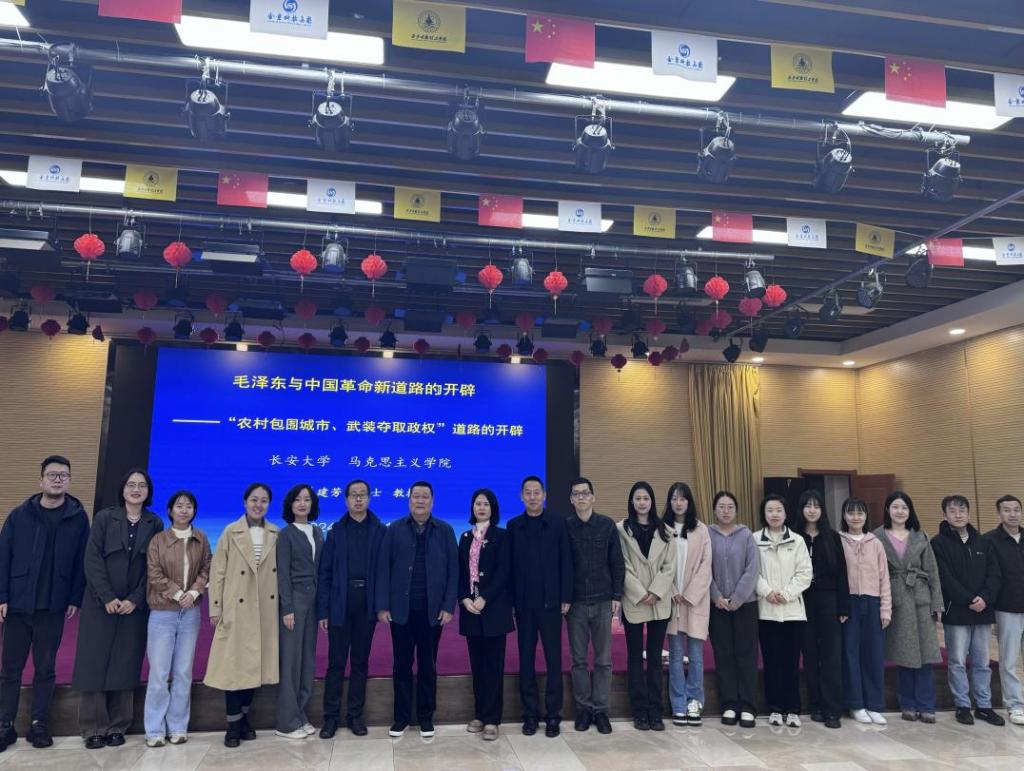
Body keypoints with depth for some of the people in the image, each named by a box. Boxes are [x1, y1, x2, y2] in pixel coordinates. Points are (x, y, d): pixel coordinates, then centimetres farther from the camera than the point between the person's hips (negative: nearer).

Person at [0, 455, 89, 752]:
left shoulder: (78, 518, -2)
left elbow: (82, 561, -1)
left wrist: (75, 598, -5)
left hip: (53, 608, 0)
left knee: (45, 668, 9)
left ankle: (39, 724, 20)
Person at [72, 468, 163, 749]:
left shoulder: (154, 524, 4)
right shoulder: (104, 518, 2)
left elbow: (153, 566, 1)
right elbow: (92, 559, -5)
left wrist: (135, 599, -10)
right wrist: (107, 597, -13)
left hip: (135, 606, 1)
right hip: (101, 603, -1)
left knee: (125, 665, 3)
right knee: (95, 663, 0)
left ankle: (117, 727, 11)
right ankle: (94, 728, 10)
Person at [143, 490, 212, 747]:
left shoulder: (201, 539, 5)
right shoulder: (158, 540, -3)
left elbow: (206, 569, 5)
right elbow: (155, 575, -7)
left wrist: (194, 592, -11)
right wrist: (178, 594, -13)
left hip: (190, 613, 2)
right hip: (162, 613, -2)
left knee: (184, 672, 6)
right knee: (159, 673, -1)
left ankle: (178, 727, 16)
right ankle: (155, 730, 11)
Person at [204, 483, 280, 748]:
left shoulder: (276, 534, 5)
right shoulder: (231, 532, -3)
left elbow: (280, 571, 6)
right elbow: (217, 572, -3)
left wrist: (282, 605, 3)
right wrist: (216, 609, -6)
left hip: (266, 610, 3)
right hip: (237, 609, -3)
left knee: (256, 664, 10)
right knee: (235, 665, 0)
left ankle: (244, 718, 26)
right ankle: (233, 724, 13)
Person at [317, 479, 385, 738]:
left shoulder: (380, 531, 2)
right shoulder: (336, 531, 4)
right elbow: (325, 572, 2)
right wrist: (323, 610, -4)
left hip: (367, 602, 0)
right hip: (340, 603, 0)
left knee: (360, 661, 9)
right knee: (336, 661, 4)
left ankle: (355, 714, 21)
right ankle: (331, 716, 16)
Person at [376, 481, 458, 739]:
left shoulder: (445, 531, 2)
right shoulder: (394, 530, 2)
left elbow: (453, 570, 0)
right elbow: (383, 569, 0)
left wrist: (449, 606, -6)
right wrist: (382, 606, -6)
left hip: (432, 610, 0)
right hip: (401, 610, 0)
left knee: (428, 666, 10)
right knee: (402, 665, 9)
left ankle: (426, 717, 22)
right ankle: (401, 717, 22)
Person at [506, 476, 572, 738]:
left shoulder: (558, 523, 0)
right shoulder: (514, 526, 5)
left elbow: (565, 562, -2)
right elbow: (510, 564, 3)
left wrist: (566, 597, -6)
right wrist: (511, 600, -1)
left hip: (550, 601, -2)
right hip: (523, 603, 2)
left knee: (553, 659, 4)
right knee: (526, 659, 7)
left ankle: (553, 715, 14)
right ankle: (530, 713, 18)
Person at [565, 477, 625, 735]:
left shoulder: (607, 525, 0)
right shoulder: (565, 526, -1)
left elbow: (617, 562, 3)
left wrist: (617, 595, -2)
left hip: (603, 601, 0)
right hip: (576, 602, 0)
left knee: (603, 659, 6)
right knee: (579, 659, 7)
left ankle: (601, 709, 17)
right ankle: (583, 707, 19)